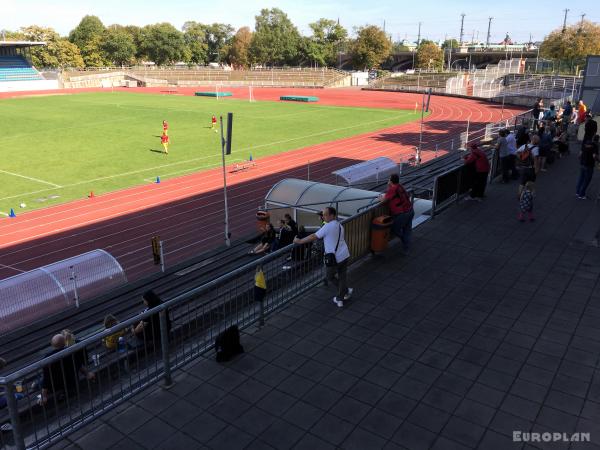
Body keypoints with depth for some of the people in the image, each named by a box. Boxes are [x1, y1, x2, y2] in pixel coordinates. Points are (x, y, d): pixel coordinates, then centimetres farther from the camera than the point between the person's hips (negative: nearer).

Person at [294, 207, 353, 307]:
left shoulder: (328, 226, -16)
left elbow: (313, 237, -17)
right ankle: (340, 299, 26)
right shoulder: (339, 225, 9)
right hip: (345, 255, 8)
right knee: (343, 276, 15)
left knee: (330, 277, 16)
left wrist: (299, 241, -10)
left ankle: (346, 291, 24)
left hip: (334, 258, -8)